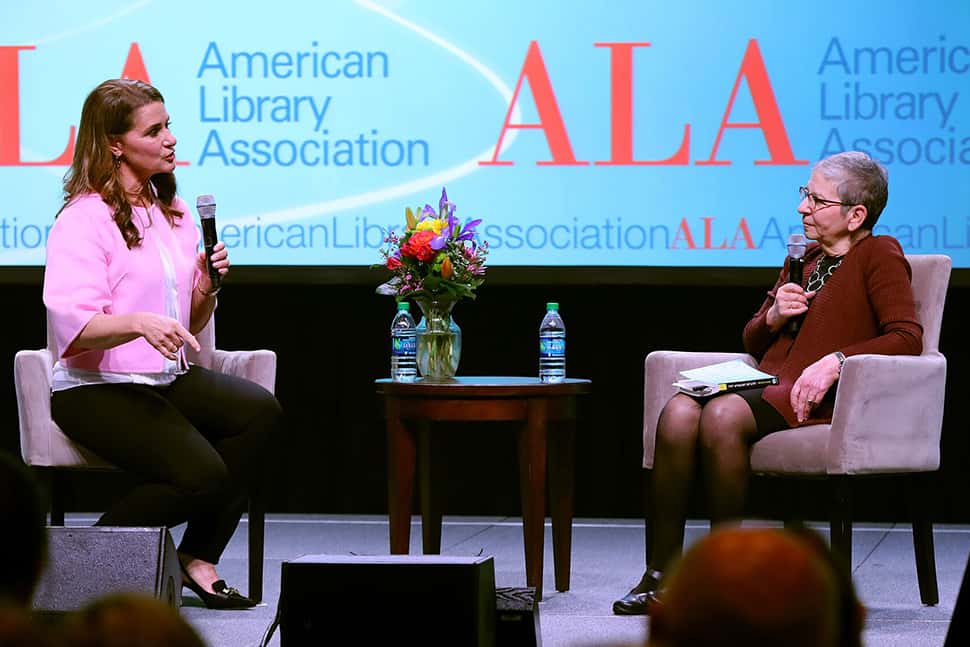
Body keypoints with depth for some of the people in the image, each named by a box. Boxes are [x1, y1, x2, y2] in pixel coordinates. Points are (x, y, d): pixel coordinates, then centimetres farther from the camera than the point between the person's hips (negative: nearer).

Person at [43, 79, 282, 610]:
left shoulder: (174, 212, 15)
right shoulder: (84, 218, -10)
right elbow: (74, 325, -21)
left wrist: (208, 288, -2)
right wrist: (140, 322, -38)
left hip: (169, 379, 8)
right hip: (96, 388, -7)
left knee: (260, 411, -21)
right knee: (200, 474, -27)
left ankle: (198, 558, -11)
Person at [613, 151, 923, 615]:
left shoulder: (879, 255, 3)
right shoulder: (803, 258, 24)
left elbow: (907, 337, -11)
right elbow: (753, 342, 28)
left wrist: (835, 360, -22)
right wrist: (773, 316, 5)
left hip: (819, 398, -7)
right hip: (768, 382, 7)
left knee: (722, 415, -34)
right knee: (678, 411, -25)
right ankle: (660, 575, -26)